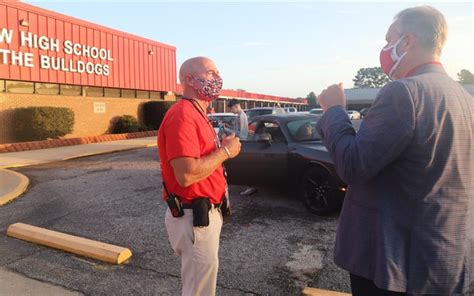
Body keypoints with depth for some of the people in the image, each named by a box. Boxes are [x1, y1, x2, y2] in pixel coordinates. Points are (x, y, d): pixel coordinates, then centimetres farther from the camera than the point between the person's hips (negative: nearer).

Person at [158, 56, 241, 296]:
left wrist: (222, 149, 6)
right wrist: (225, 151, -20)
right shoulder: (182, 115, -21)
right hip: (194, 217, -10)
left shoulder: (197, 114, 13)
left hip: (205, 212, 10)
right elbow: (187, 174, -30)